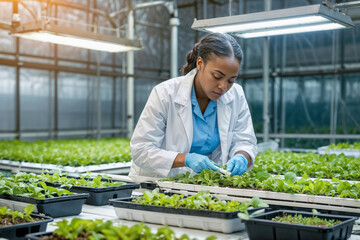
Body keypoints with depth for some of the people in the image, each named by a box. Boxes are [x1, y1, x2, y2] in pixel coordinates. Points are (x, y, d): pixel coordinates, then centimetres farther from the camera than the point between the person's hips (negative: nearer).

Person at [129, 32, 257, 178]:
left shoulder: (236, 95, -3)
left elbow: (245, 141, 4)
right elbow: (140, 150, -16)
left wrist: (241, 157, -20)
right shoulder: (165, 94, -15)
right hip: (159, 181, -3)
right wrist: (186, 159, -28)